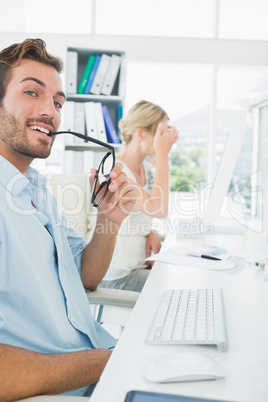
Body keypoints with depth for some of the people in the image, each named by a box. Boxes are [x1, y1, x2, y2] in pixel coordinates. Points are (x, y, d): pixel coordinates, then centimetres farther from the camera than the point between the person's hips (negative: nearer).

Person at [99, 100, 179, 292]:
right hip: (117, 275, -8)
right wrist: (163, 154, -24)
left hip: (141, 265, 8)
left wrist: (151, 233, -3)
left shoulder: (146, 168, 7)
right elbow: (159, 209, -30)